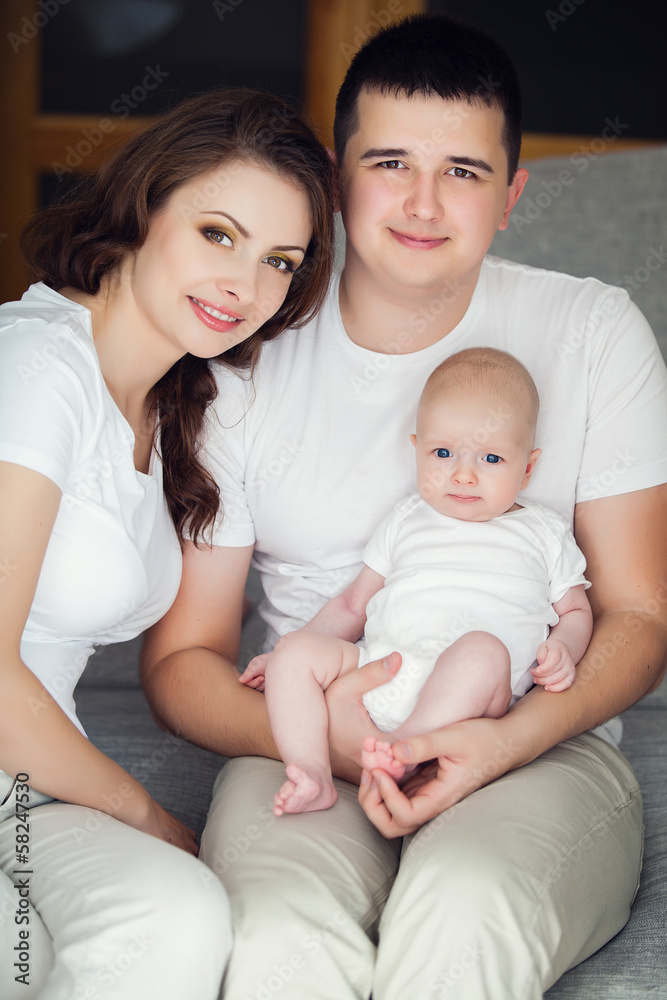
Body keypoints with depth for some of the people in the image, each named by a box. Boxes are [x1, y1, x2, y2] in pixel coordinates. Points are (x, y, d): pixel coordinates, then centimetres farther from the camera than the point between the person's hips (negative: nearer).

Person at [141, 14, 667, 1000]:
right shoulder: (248, 364, 3)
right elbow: (181, 657, 5)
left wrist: (506, 739, -17)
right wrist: (311, 726, -17)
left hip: (544, 746, 0)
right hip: (305, 759, 1)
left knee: (463, 911, -35)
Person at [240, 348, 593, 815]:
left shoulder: (543, 532, 21)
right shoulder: (406, 522, 27)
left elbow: (575, 611, 21)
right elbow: (353, 604, 30)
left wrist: (562, 650, -3)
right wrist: (285, 652, 20)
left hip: (468, 695, -3)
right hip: (376, 667, 4)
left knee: (483, 649, -36)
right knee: (297, 652, -17)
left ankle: (404, 751, -45)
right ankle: (312, 776, -30)